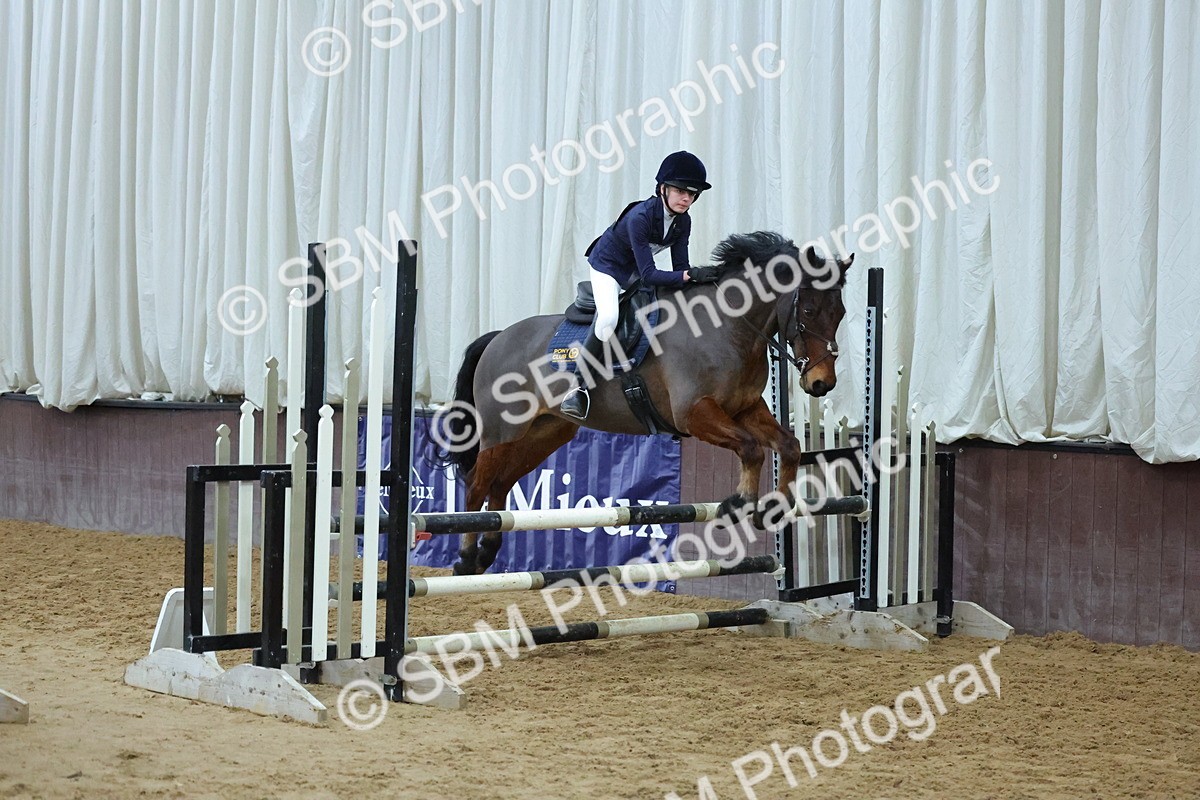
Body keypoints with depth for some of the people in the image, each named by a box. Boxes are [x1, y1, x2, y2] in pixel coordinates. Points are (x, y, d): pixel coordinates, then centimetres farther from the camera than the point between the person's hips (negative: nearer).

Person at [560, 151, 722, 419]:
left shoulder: (683, 222, -12)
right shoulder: (640, 217, -34)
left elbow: (680, 266, -10)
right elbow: (648, 275, -38)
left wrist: (698, 276, -28)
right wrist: (689, 275, -47)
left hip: (634, 271, 8)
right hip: (607, 265, -8)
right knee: (608, 317, -32)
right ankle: (578, 386, -23)